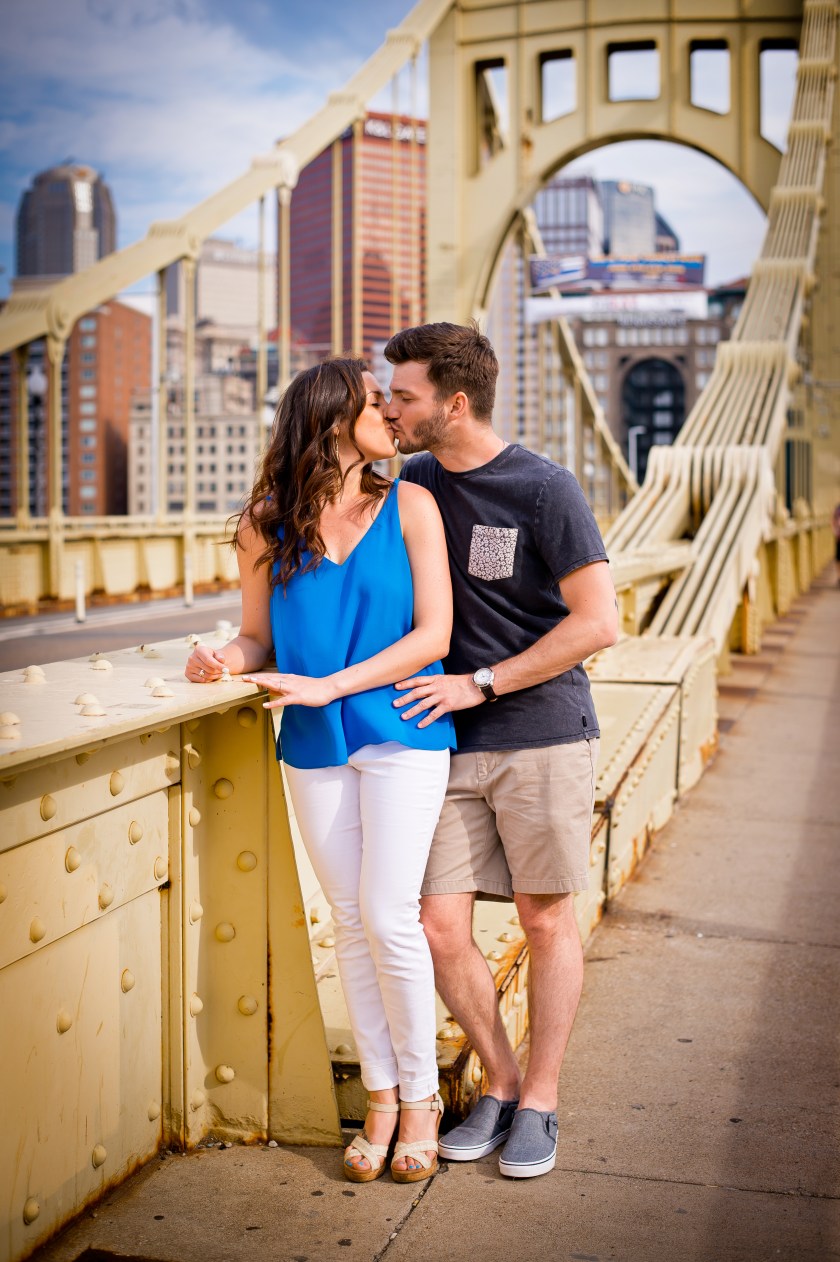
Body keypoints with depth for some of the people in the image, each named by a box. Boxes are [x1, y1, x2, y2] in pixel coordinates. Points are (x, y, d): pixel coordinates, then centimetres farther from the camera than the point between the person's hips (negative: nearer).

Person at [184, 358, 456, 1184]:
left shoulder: (409, 507, -2)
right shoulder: (266, 527, 4)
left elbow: (433, 634, -6)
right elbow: (258, 637, 9)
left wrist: (328, 686, -14)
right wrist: (224, 660, -15)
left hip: (402, 735, -2)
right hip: (314, 746, 2)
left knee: (389, 916, -7)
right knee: (350, 921, 8)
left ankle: (419, 1096, 13)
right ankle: (381, 1096, 22)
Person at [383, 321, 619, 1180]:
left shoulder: (544, 490, -10)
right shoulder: (414, 483, 8)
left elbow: (597, 624, -13)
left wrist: (479, 684, -14)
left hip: (543, 737, -4)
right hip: (449, 746, 5)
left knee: (546, 921, 6)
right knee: (440, 927, 0)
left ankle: (540, 1101, 23)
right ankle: (500, 1083, 23)